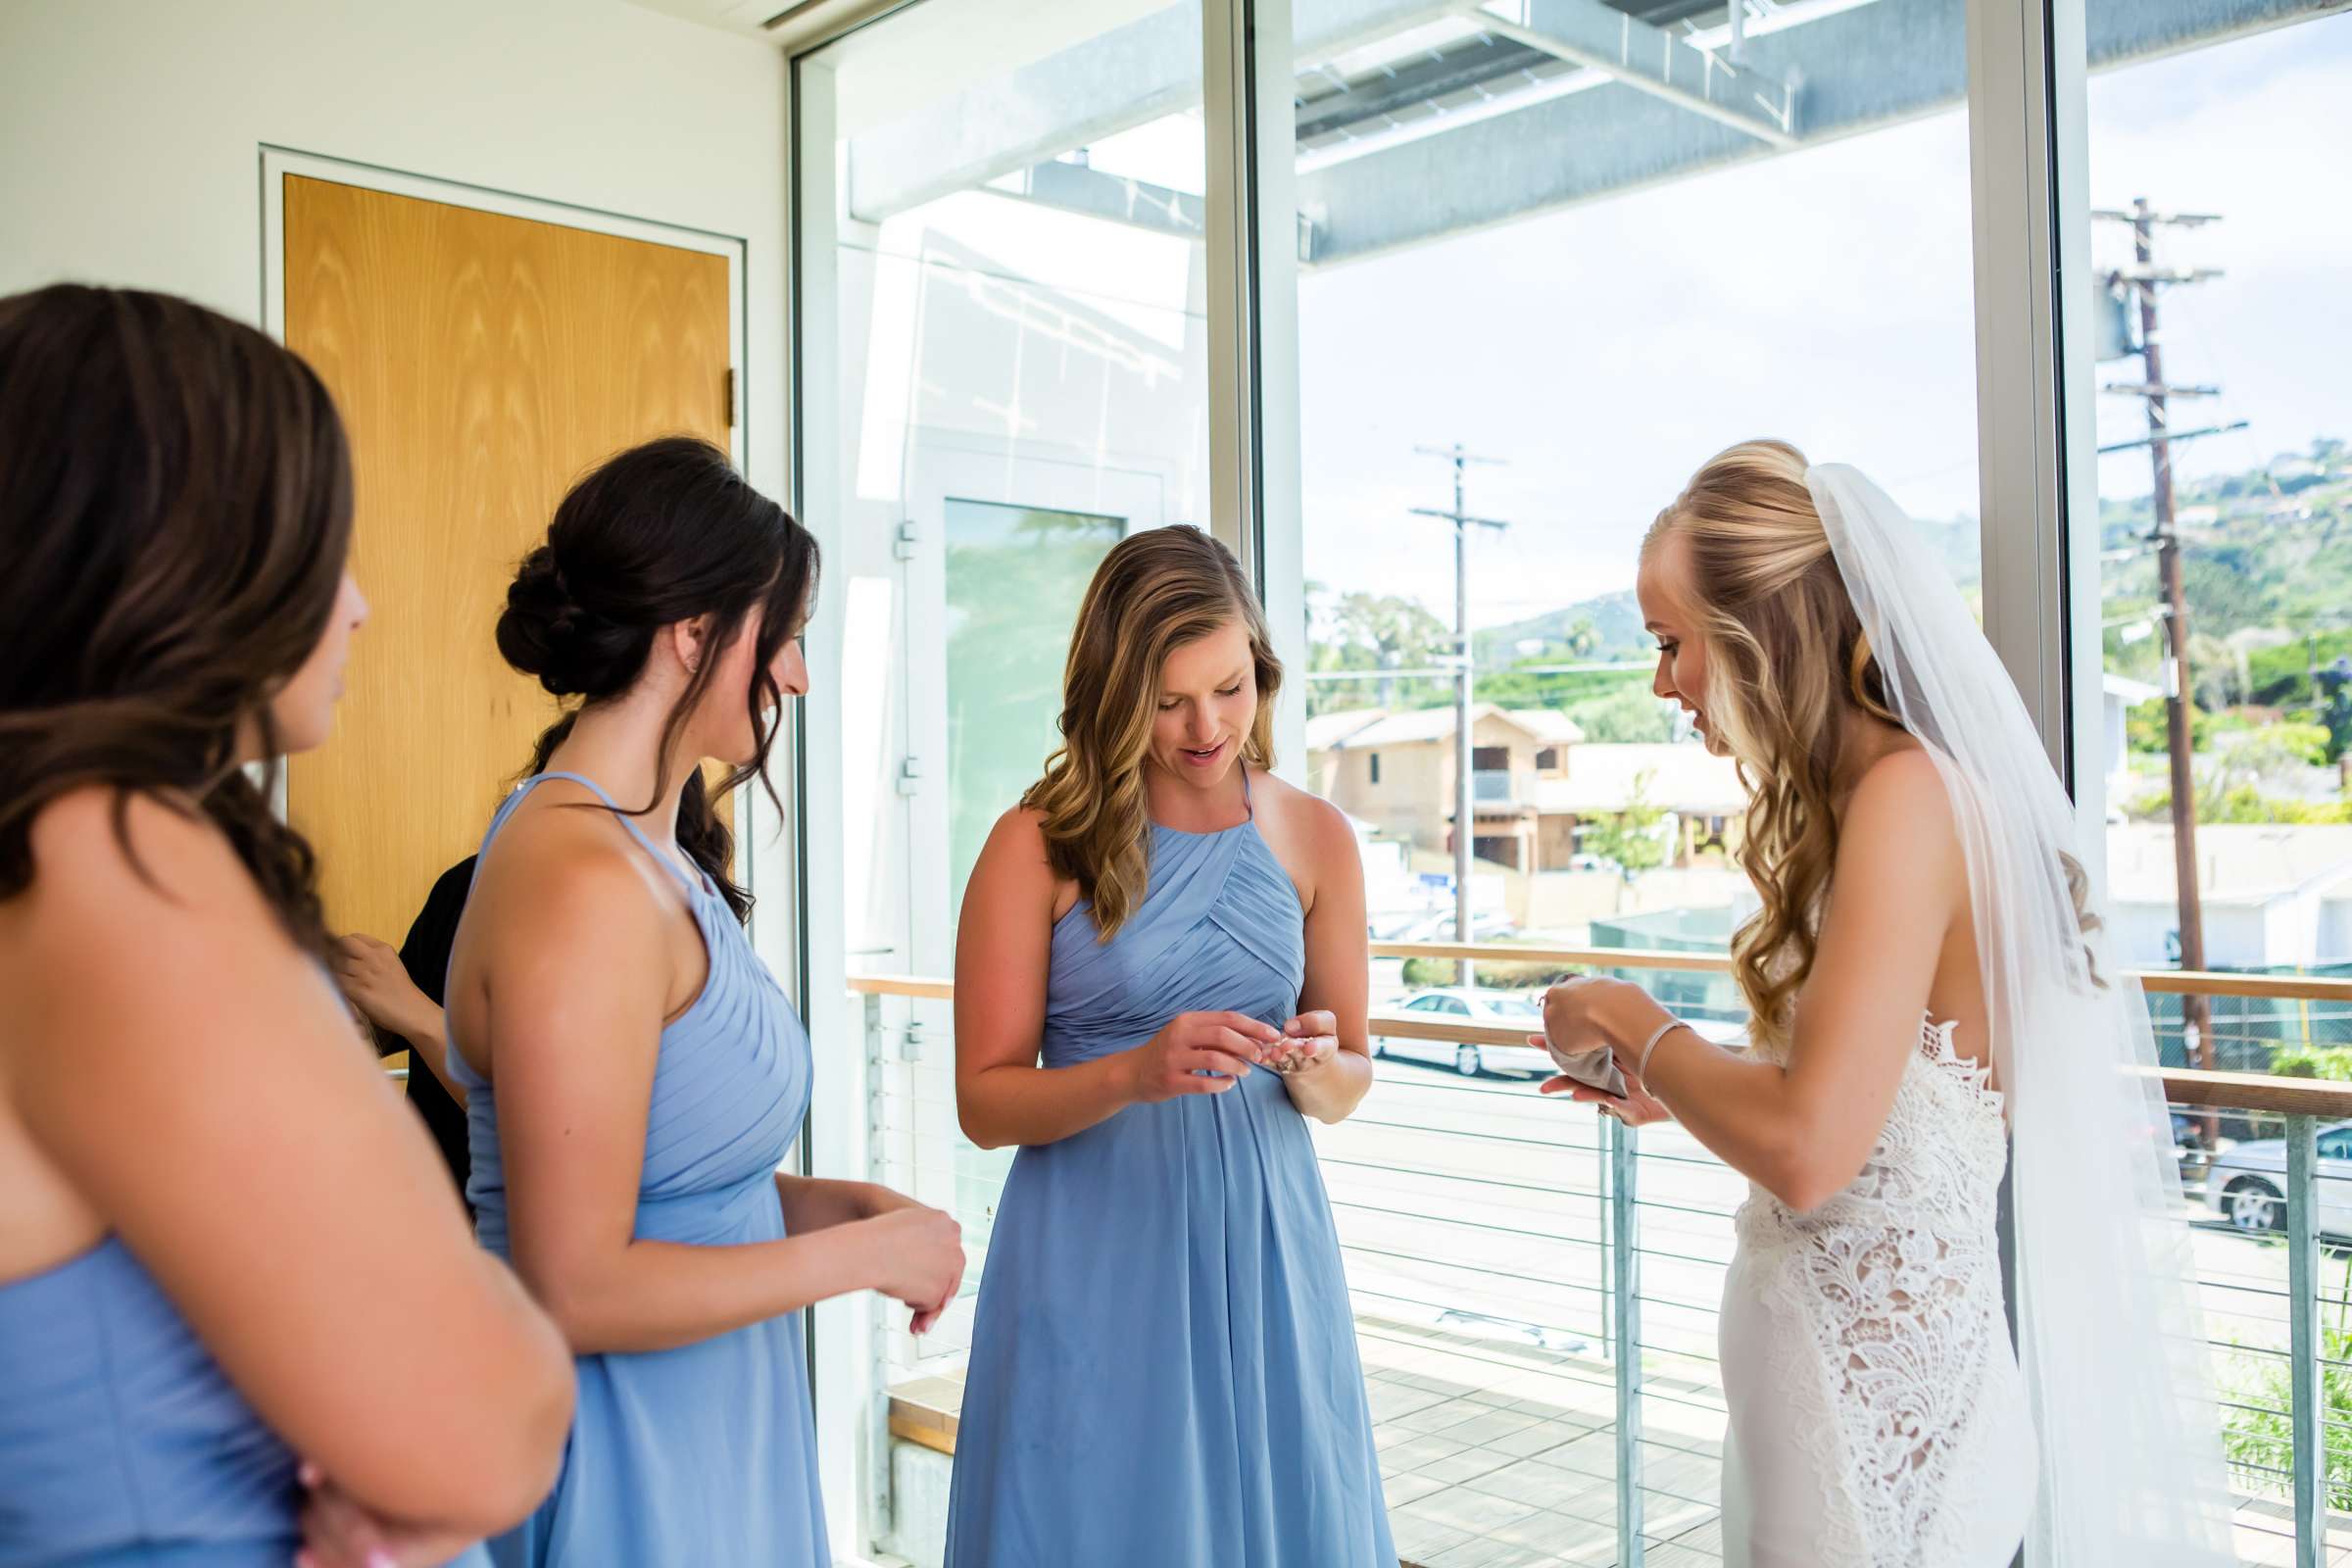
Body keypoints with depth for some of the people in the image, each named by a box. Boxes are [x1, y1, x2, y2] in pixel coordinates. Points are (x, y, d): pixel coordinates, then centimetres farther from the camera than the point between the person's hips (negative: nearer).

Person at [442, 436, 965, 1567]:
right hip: (626, 1471, -9)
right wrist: (861, 1255, -16)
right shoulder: (583, 885, -23)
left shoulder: (655, 857, 6)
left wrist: (830, 1201, 0)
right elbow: (576, 1290, -25)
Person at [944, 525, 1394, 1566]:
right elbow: (985, 1101, -7)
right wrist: (1135, 1072, -23)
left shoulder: (1314, 836, 2)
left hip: (1263, 1245, 3)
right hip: (1096, 1253, -3)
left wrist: (1316, 1067, -12)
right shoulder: (1038, 845, -8)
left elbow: (1347, 1088, 11)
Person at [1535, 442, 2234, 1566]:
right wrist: (1674, 1092, 11)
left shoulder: (1908, 796, -20)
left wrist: (1630, 1022, -12)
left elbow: (1807, 1149, -26)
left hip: (1876, 1378, -9)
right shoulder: (1871, 794, 9)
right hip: (1832, 1355, 9)